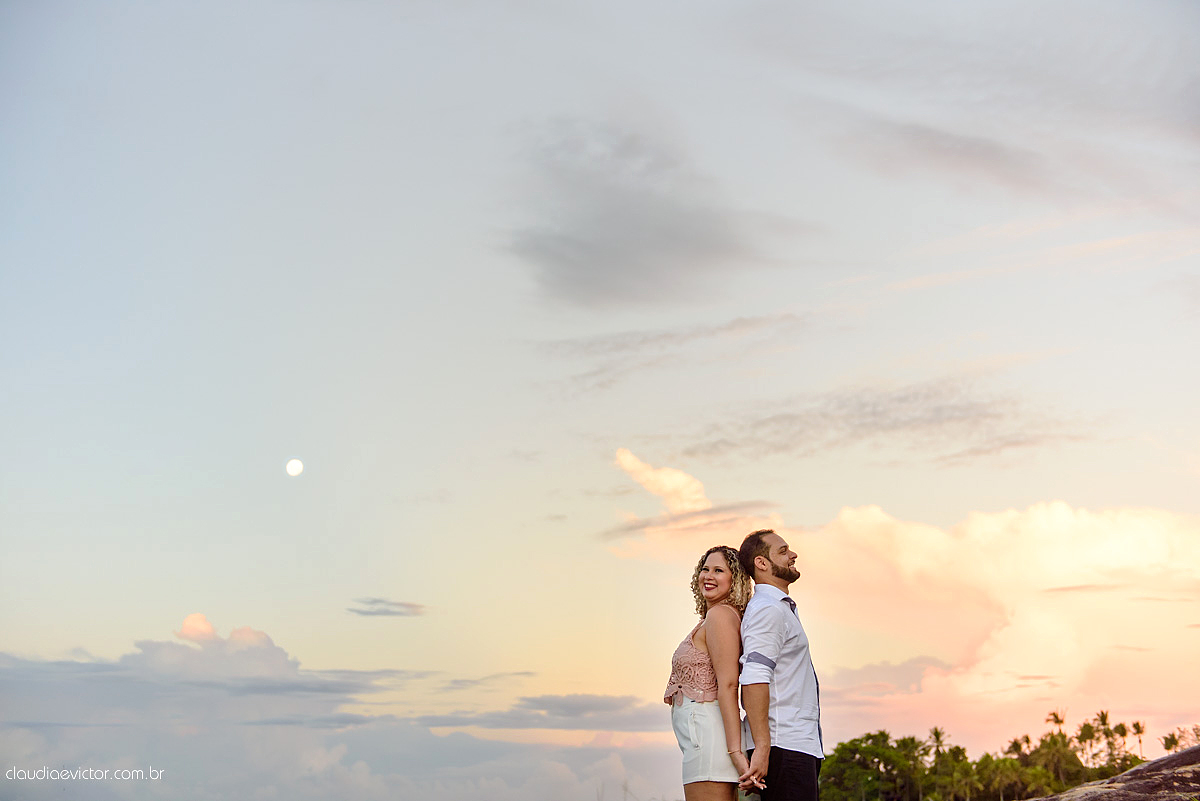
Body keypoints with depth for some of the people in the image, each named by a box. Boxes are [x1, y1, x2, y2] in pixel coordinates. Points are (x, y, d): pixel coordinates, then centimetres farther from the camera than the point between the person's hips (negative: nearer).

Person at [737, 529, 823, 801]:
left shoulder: (782, 609, 24)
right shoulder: (767, 610, -10)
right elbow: (754, 679, -22)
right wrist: (761, 748, -27)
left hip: (801, 746, 10)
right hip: (785, 747, -10)